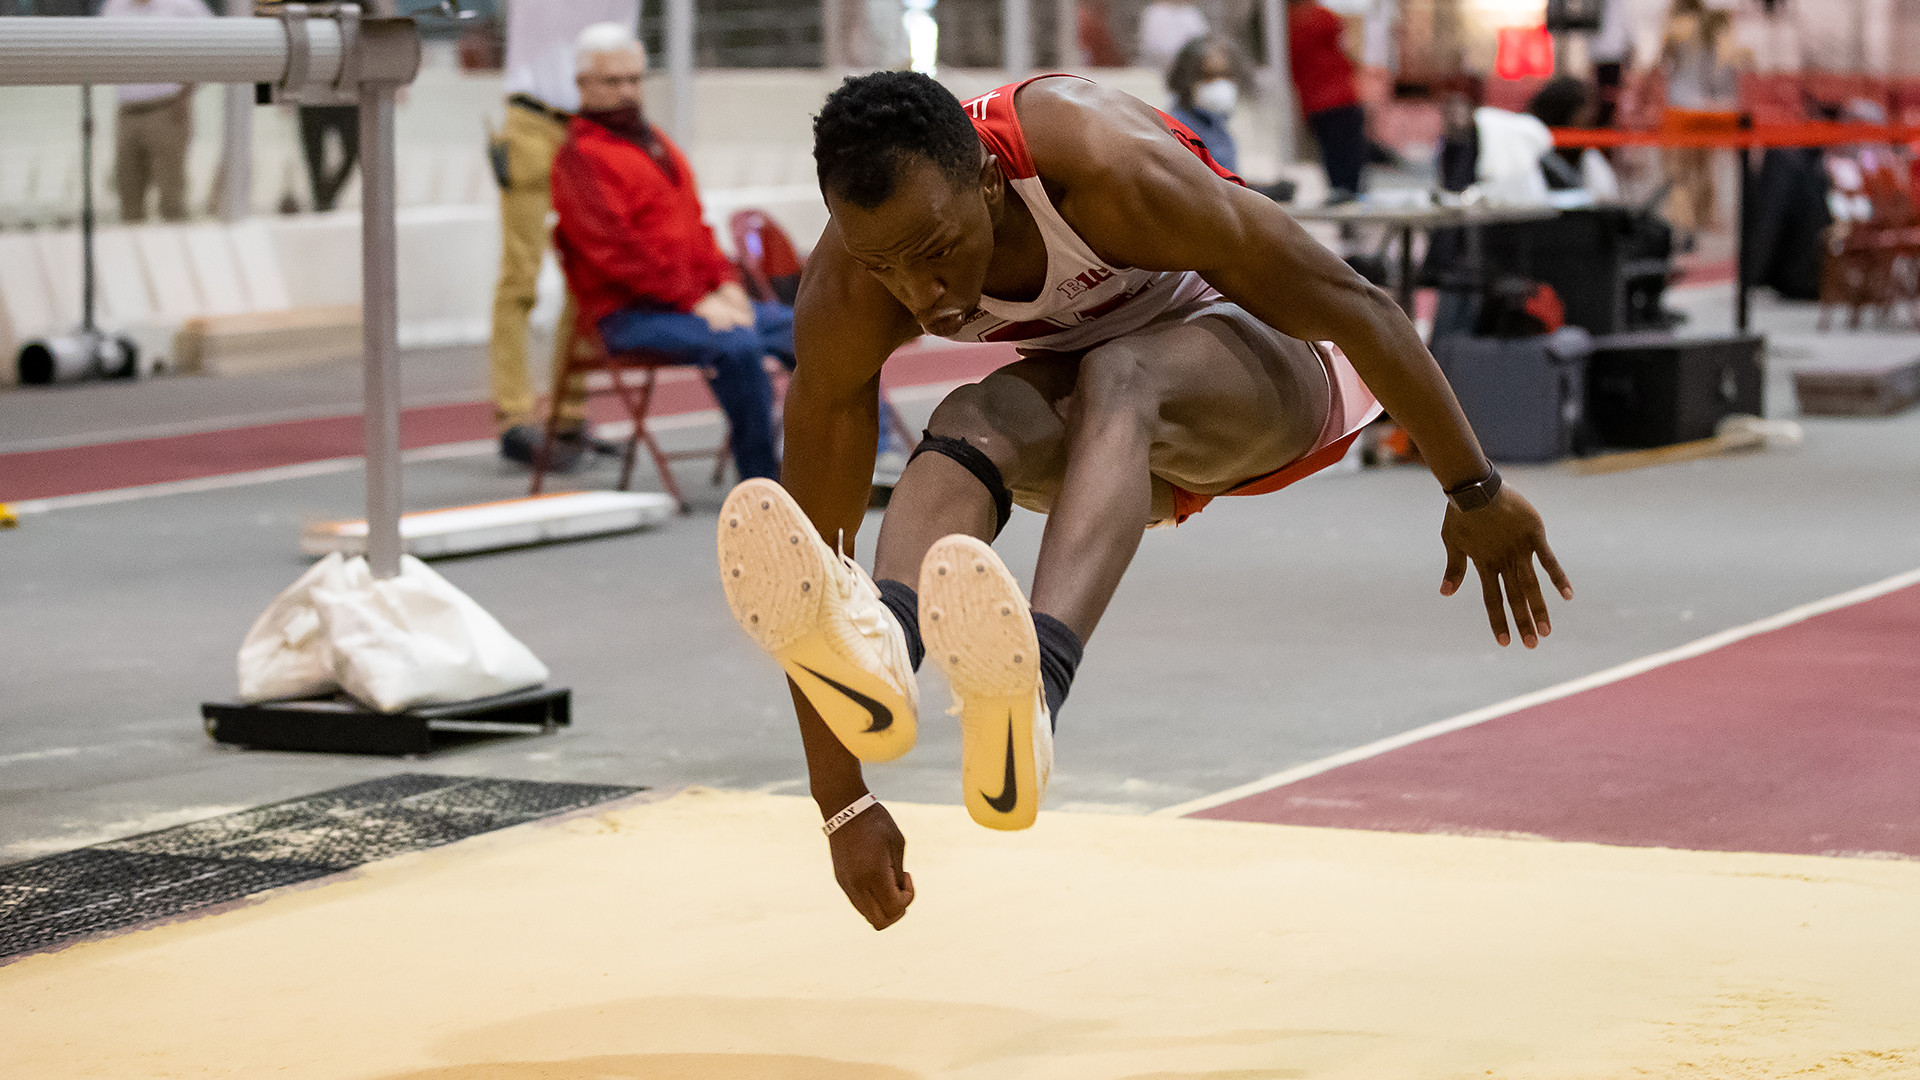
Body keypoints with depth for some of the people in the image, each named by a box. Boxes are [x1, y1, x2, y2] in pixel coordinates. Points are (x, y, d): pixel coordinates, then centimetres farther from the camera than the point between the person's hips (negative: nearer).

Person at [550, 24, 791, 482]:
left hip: (695, 300, 9)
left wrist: (725, 284, 4)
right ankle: (760, 480, -27)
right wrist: (695, 301, -19)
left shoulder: (655, 141, 22)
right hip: (630, 314, -9)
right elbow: (615, 248, -17)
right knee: (736, 347, -33)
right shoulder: (580, 157, -7)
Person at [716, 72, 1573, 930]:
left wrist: (1475, 493, -15)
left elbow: (1358, 306, -24)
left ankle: (1031, 694, -65)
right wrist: (843, 806, -25)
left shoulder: (1114, 169, -35)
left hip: (1259, 354, -4)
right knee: (971, 426, -30)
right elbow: (813, 531, -23)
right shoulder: (842, 304, -25)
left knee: (1115, 381, -37)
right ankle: (877, 646, -61)